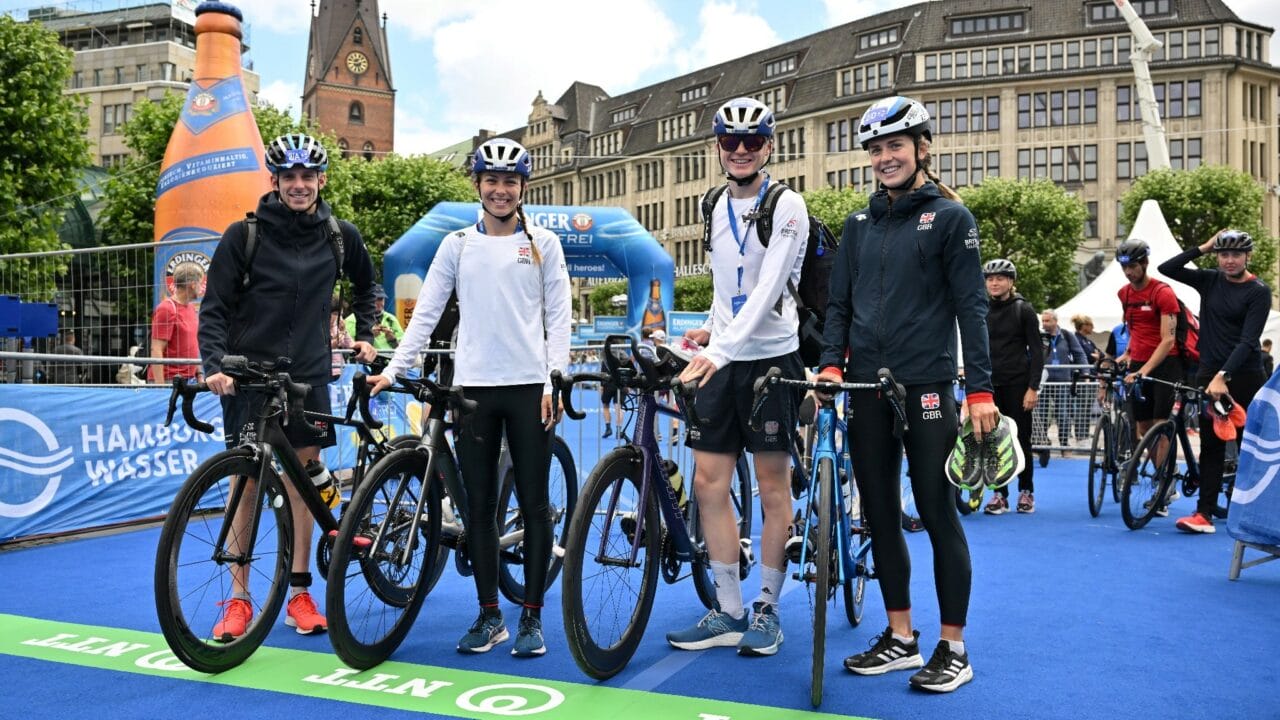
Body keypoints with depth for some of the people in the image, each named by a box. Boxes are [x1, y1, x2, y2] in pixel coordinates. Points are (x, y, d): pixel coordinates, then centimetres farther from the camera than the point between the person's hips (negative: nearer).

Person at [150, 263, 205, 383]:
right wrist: (160, 386, -20)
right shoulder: (166, 309, -10)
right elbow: (156, 351, -15)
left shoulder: (191, 307, 14)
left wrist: (199, 375, 15)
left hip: (189, 379, 7)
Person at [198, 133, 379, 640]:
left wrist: (365, 336, 15)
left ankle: (299, 593, 14)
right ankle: (239, 599, 7)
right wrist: (215, 365, -20)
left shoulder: (340, 236, 3)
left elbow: (365, 284, 23)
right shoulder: (244, 235, -5)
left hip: (309, 374, 2)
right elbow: (214, 308, -6)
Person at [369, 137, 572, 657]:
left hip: (528, 386, -1)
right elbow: (426, 313, 7)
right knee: (479, 507, 5)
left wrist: (554, 383, -8)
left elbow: (558, 317, 3)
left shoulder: (543, 244, 7)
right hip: (473, 387, 2)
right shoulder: (457, 244, 10)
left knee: (534, 503, 1)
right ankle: (489, 615, 16)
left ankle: (532, 616, 11)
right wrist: (394, 368, -4)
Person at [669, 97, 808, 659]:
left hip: (771, 357, -6)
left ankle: (767, 610, 14)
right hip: (721, 360, 6)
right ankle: (729, 612, 12)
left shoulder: (785, 206, -10)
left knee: (773, 486, 2)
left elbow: (768, 289, -21)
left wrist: (720, 348, -29)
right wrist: (712, 328, 8)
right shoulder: (717, 207, 12)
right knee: (709, 482, 2)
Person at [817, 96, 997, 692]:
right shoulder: (859, 225, 14)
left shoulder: (949, 218, 0)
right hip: (867, 387, 5)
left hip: (926, 386, -5)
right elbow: (839, 302, 14)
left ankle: (953, 649, 9)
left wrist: (979, 389, -12)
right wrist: (832, 363, -3)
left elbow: (971, 306, -5)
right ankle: (900, 638, 20)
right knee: (880, 514, 8)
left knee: (937, 513, -2)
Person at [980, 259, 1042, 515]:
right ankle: (999, 494, 8)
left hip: (1017, 384, -3)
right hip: (990, 384, 3)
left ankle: (1026, 492, 14)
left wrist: (1033, 387, -11)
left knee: (1021, 439, 3)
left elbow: (1036, 352, -3)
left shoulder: (1023, 309, -1)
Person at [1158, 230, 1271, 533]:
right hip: (1209, 374, 4)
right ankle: (1204, 513, -1)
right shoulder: (1210, 280, 5)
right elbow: (1166, 269, -3)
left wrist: (1224, 375, -27)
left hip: (1245, 377, -4)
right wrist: (1203, 247, -6)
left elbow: (1248, 340, -18)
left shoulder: (1258, 291, -9)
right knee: (1211, 446, 2)